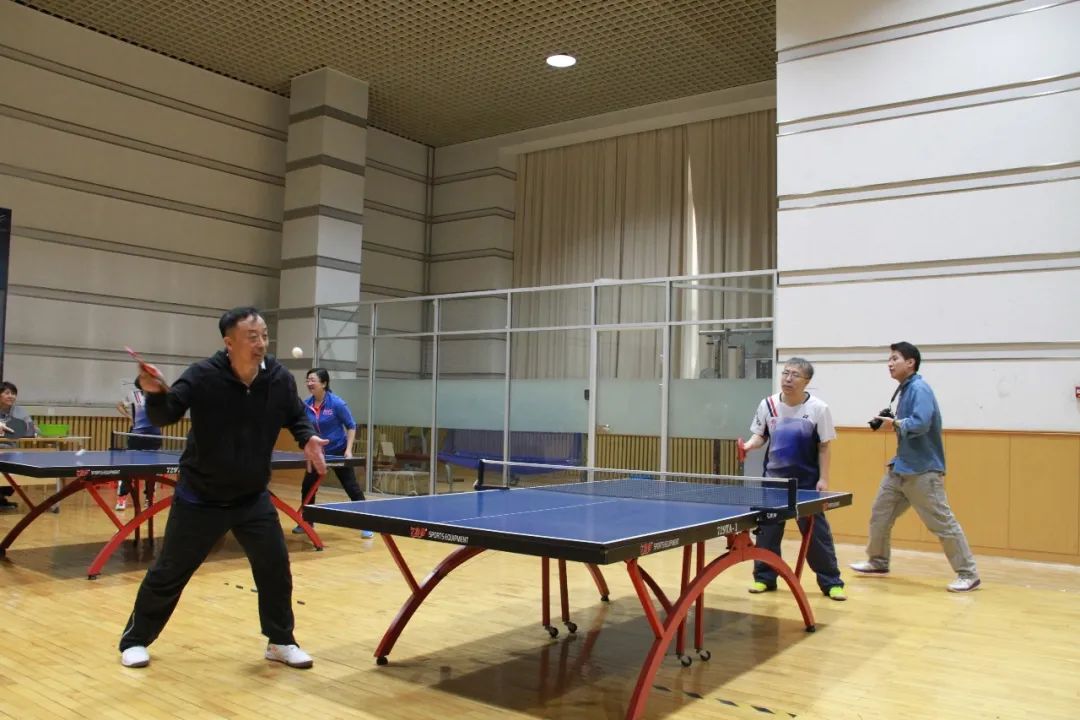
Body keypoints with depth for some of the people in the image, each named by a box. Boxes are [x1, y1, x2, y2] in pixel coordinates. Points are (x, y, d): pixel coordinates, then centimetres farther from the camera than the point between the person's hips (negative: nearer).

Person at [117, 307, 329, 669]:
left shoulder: (280, 379, -11)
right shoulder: (203, 376, -20)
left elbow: (296, 417, 7)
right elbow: (163, 417, -21)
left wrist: (308, 437, -15)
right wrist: (156, 393, -43)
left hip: (253, 498, 3)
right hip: (199, 497, -3)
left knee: (276, 567, 4)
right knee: (168, 572, 8)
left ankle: (281, 641, 23)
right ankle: (134, 640, 31)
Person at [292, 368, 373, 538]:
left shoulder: (336, 403, -18)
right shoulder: (307, 404, -5)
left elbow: (351, 426, -11)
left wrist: (348, 450, -18)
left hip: (338, 451, -5)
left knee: (352, 488, -5)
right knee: (307, 486, 4)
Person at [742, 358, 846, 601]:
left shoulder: (818, 408, -10)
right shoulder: (768, 405, -3)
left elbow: (824, 447, -4)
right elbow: (760, 435, 9)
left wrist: (823, 479, -9)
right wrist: (749, 445, -13)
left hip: (807, 482, -2)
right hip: (773, 479, 3)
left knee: (817, 532, 1)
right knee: (766, 529, 7)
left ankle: (831, 582, 13)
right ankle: (765, 577, 21)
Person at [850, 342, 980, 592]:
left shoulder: (920, 389, -16)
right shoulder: (905, 390, 13)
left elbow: (921, 424, -27)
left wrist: (895, 424, -13)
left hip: (922, 471, -10)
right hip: (900, 468, 10)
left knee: (942, 523, -4)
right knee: (879, 514, 13)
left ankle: (969, 575, 6)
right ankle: (878, 562, 28)